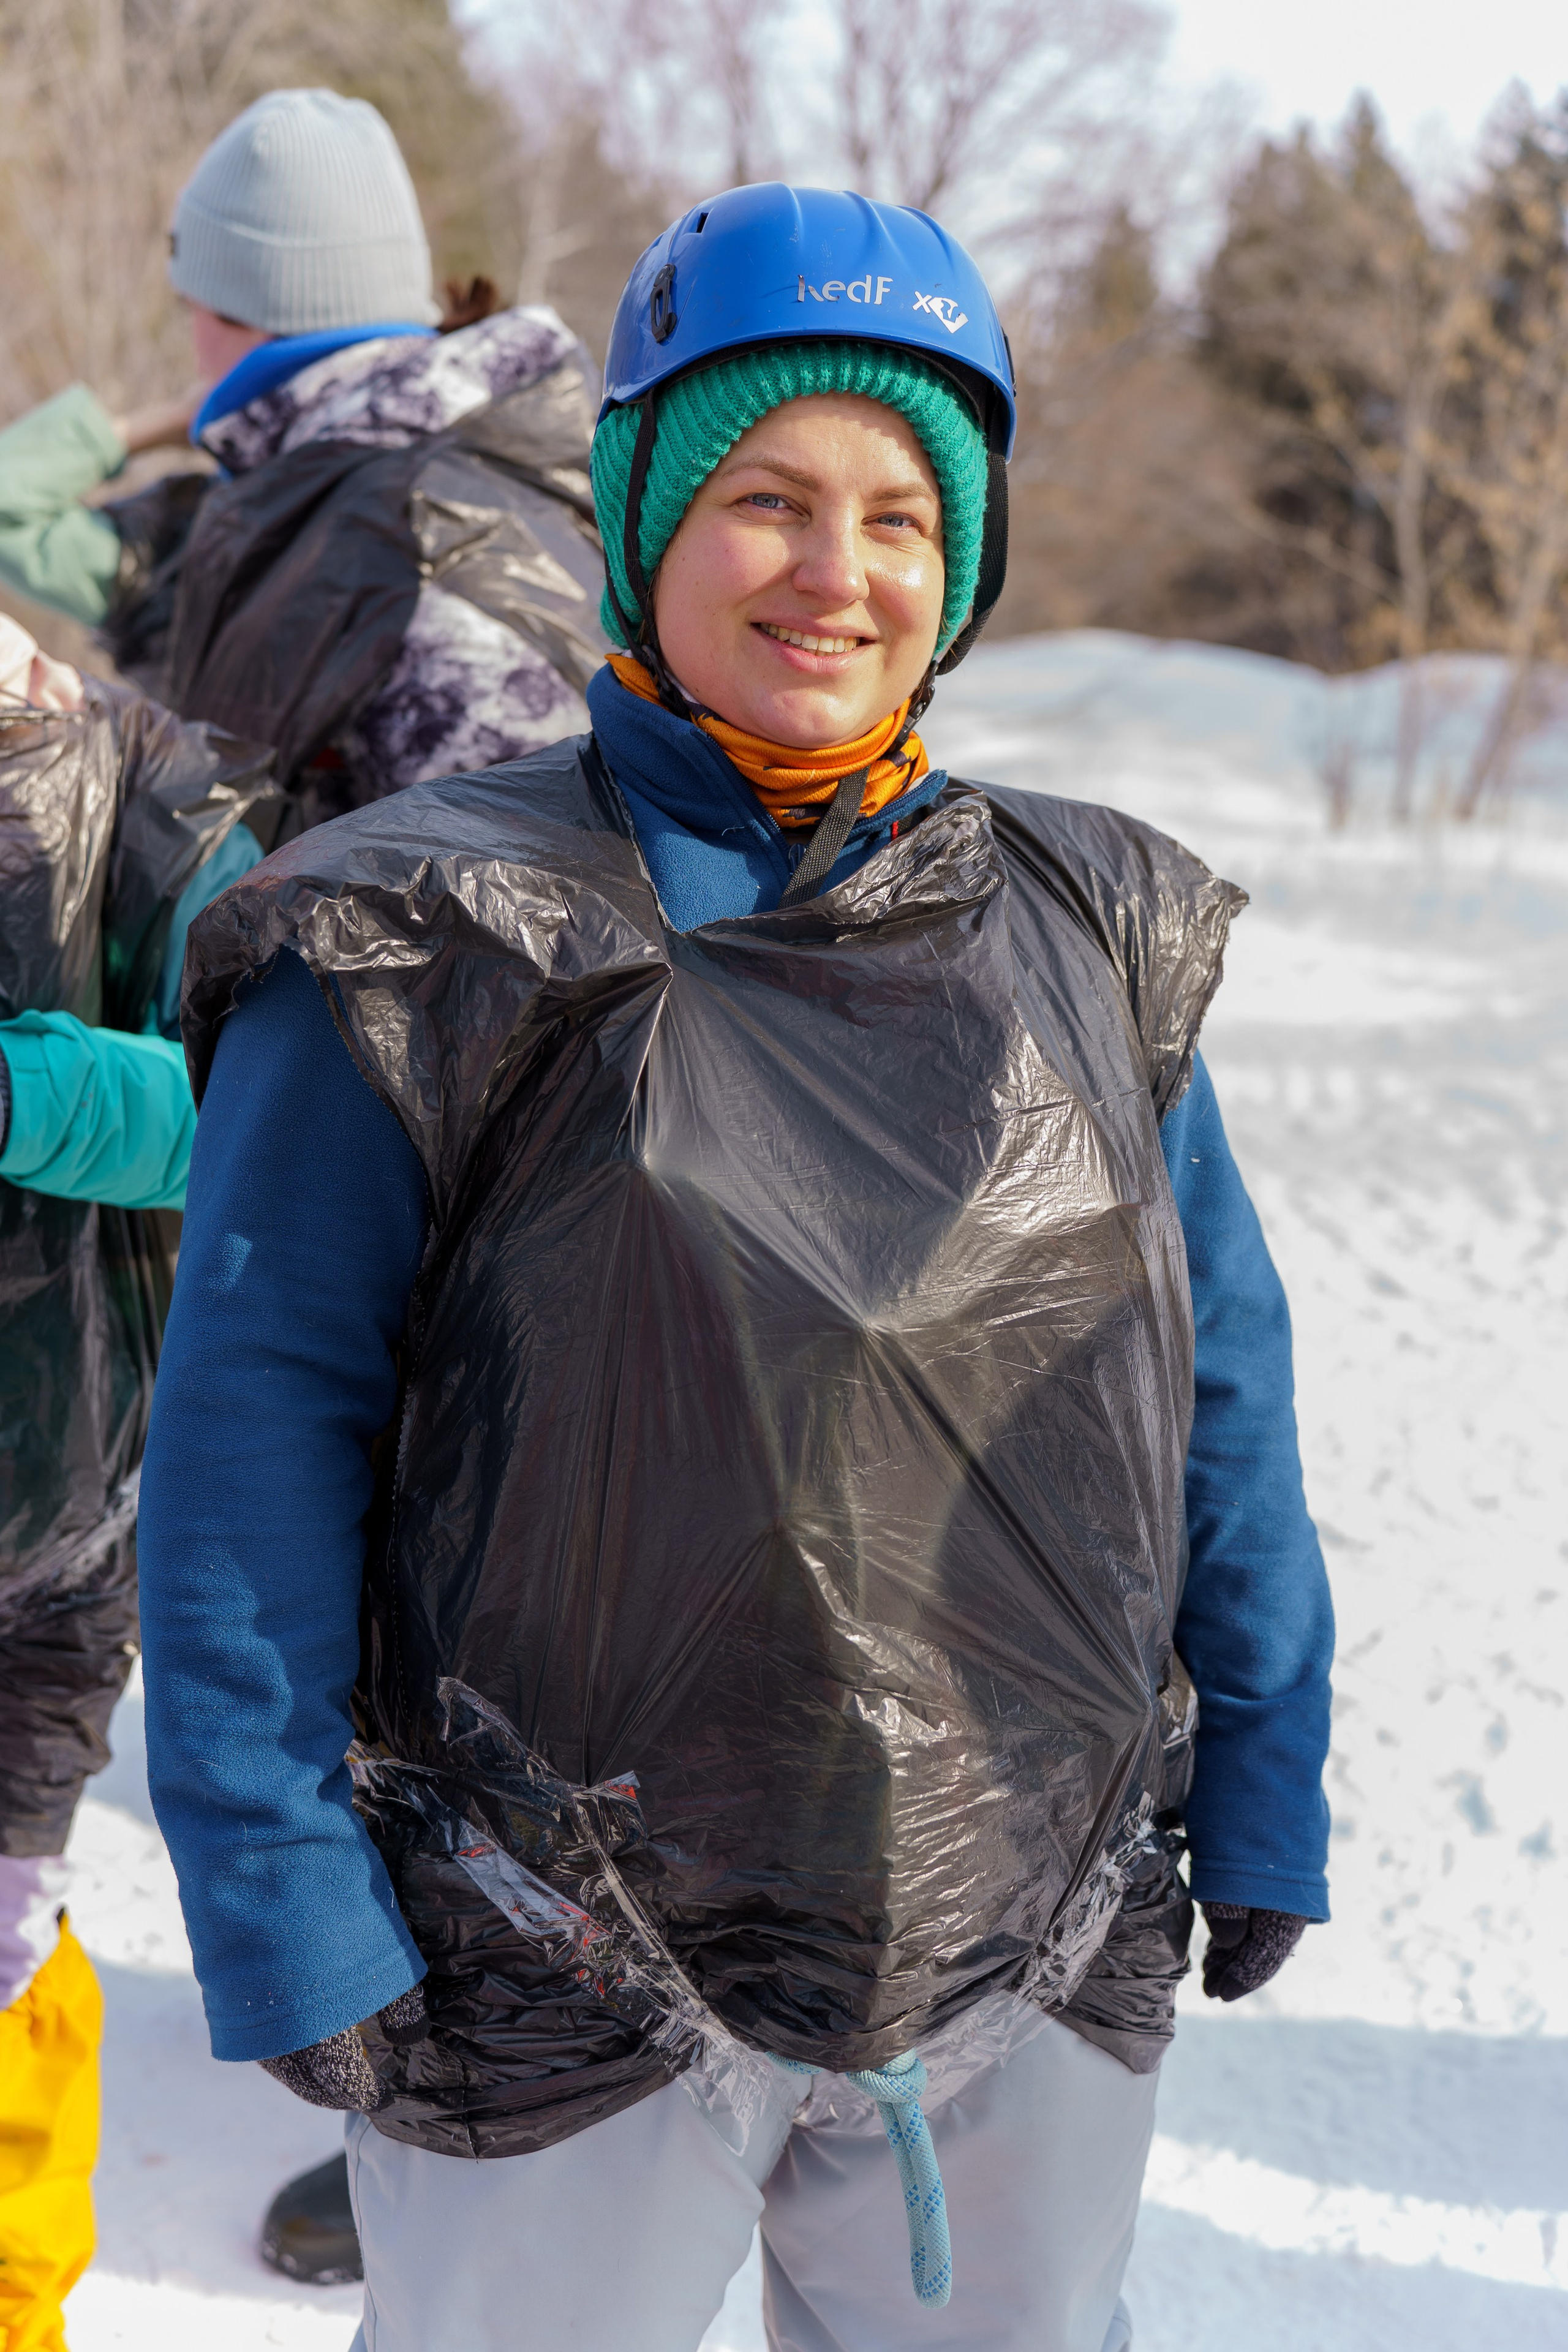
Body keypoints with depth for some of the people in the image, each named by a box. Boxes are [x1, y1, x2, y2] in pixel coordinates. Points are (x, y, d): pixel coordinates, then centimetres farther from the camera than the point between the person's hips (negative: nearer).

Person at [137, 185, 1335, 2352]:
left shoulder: (1092, 932, 3)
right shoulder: (432, 954, -9)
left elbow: (1217, 1374, 9)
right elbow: (256, 1434, -9)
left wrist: (1263, 1787, 8)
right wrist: (281, 1904, -12)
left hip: (1040, 1969, 4)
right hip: (566, 1999, -3)